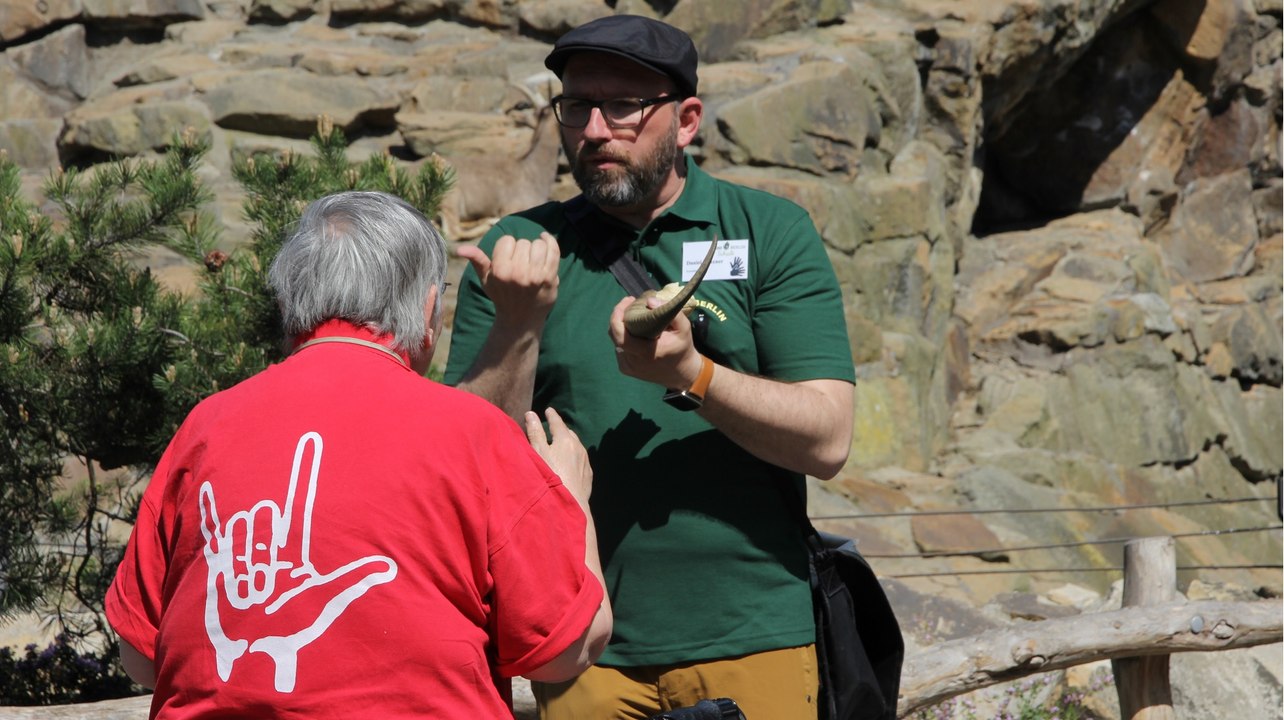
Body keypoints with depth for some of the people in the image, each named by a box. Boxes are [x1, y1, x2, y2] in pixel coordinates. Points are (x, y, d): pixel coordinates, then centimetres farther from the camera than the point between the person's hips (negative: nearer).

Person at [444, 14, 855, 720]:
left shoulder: (771, 232, 1)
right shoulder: (515, 252, 5)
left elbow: (827, 441, -9)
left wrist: (692, 374, -23)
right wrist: (519, 326, -17)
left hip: (749, 637, -1)